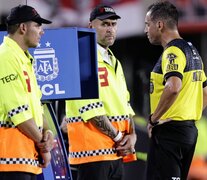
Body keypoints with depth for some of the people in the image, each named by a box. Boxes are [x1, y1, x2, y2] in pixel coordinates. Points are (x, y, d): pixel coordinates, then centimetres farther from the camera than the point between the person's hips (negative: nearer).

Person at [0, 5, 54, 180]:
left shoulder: (25, 60, 21)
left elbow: (36, 105, 21)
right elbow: (18, 112, -17)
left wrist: (46, 132, 2)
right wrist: (43, 145, -9)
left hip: (28, 156, 10)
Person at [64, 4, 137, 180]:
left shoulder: (114, 62, 21)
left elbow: (125, 104, 20)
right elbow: (91, 109, -17)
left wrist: (131, 135, 3)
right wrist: (118, 137, -13)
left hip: (116, 151, 9)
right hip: (93, 149, -9)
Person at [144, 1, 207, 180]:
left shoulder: (173, 51, -14)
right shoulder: (192, 50, 17)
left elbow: (173, 87, -32)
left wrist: (154, 119, -21)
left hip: (169, 131, -10)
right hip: (190, 130, 10)